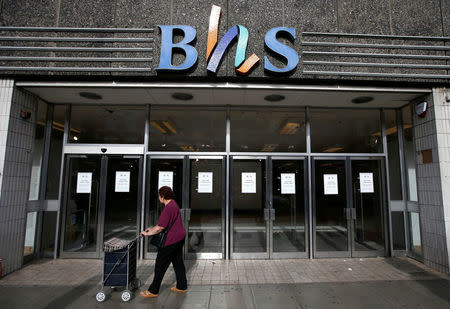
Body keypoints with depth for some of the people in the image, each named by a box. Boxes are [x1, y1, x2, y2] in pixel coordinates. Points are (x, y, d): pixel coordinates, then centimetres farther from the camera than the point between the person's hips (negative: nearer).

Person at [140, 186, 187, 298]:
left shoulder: (168, 208, -23)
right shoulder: (173, 204, 9)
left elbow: (160, 228, -20)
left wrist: (147, 233, -6)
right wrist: (152, 229, 19)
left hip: (171, 240, -10)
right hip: (180, 237, 10)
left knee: (160, 264, 4)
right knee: (178, 261, 19)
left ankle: (153, 291, 18)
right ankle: (182, 286, 31)